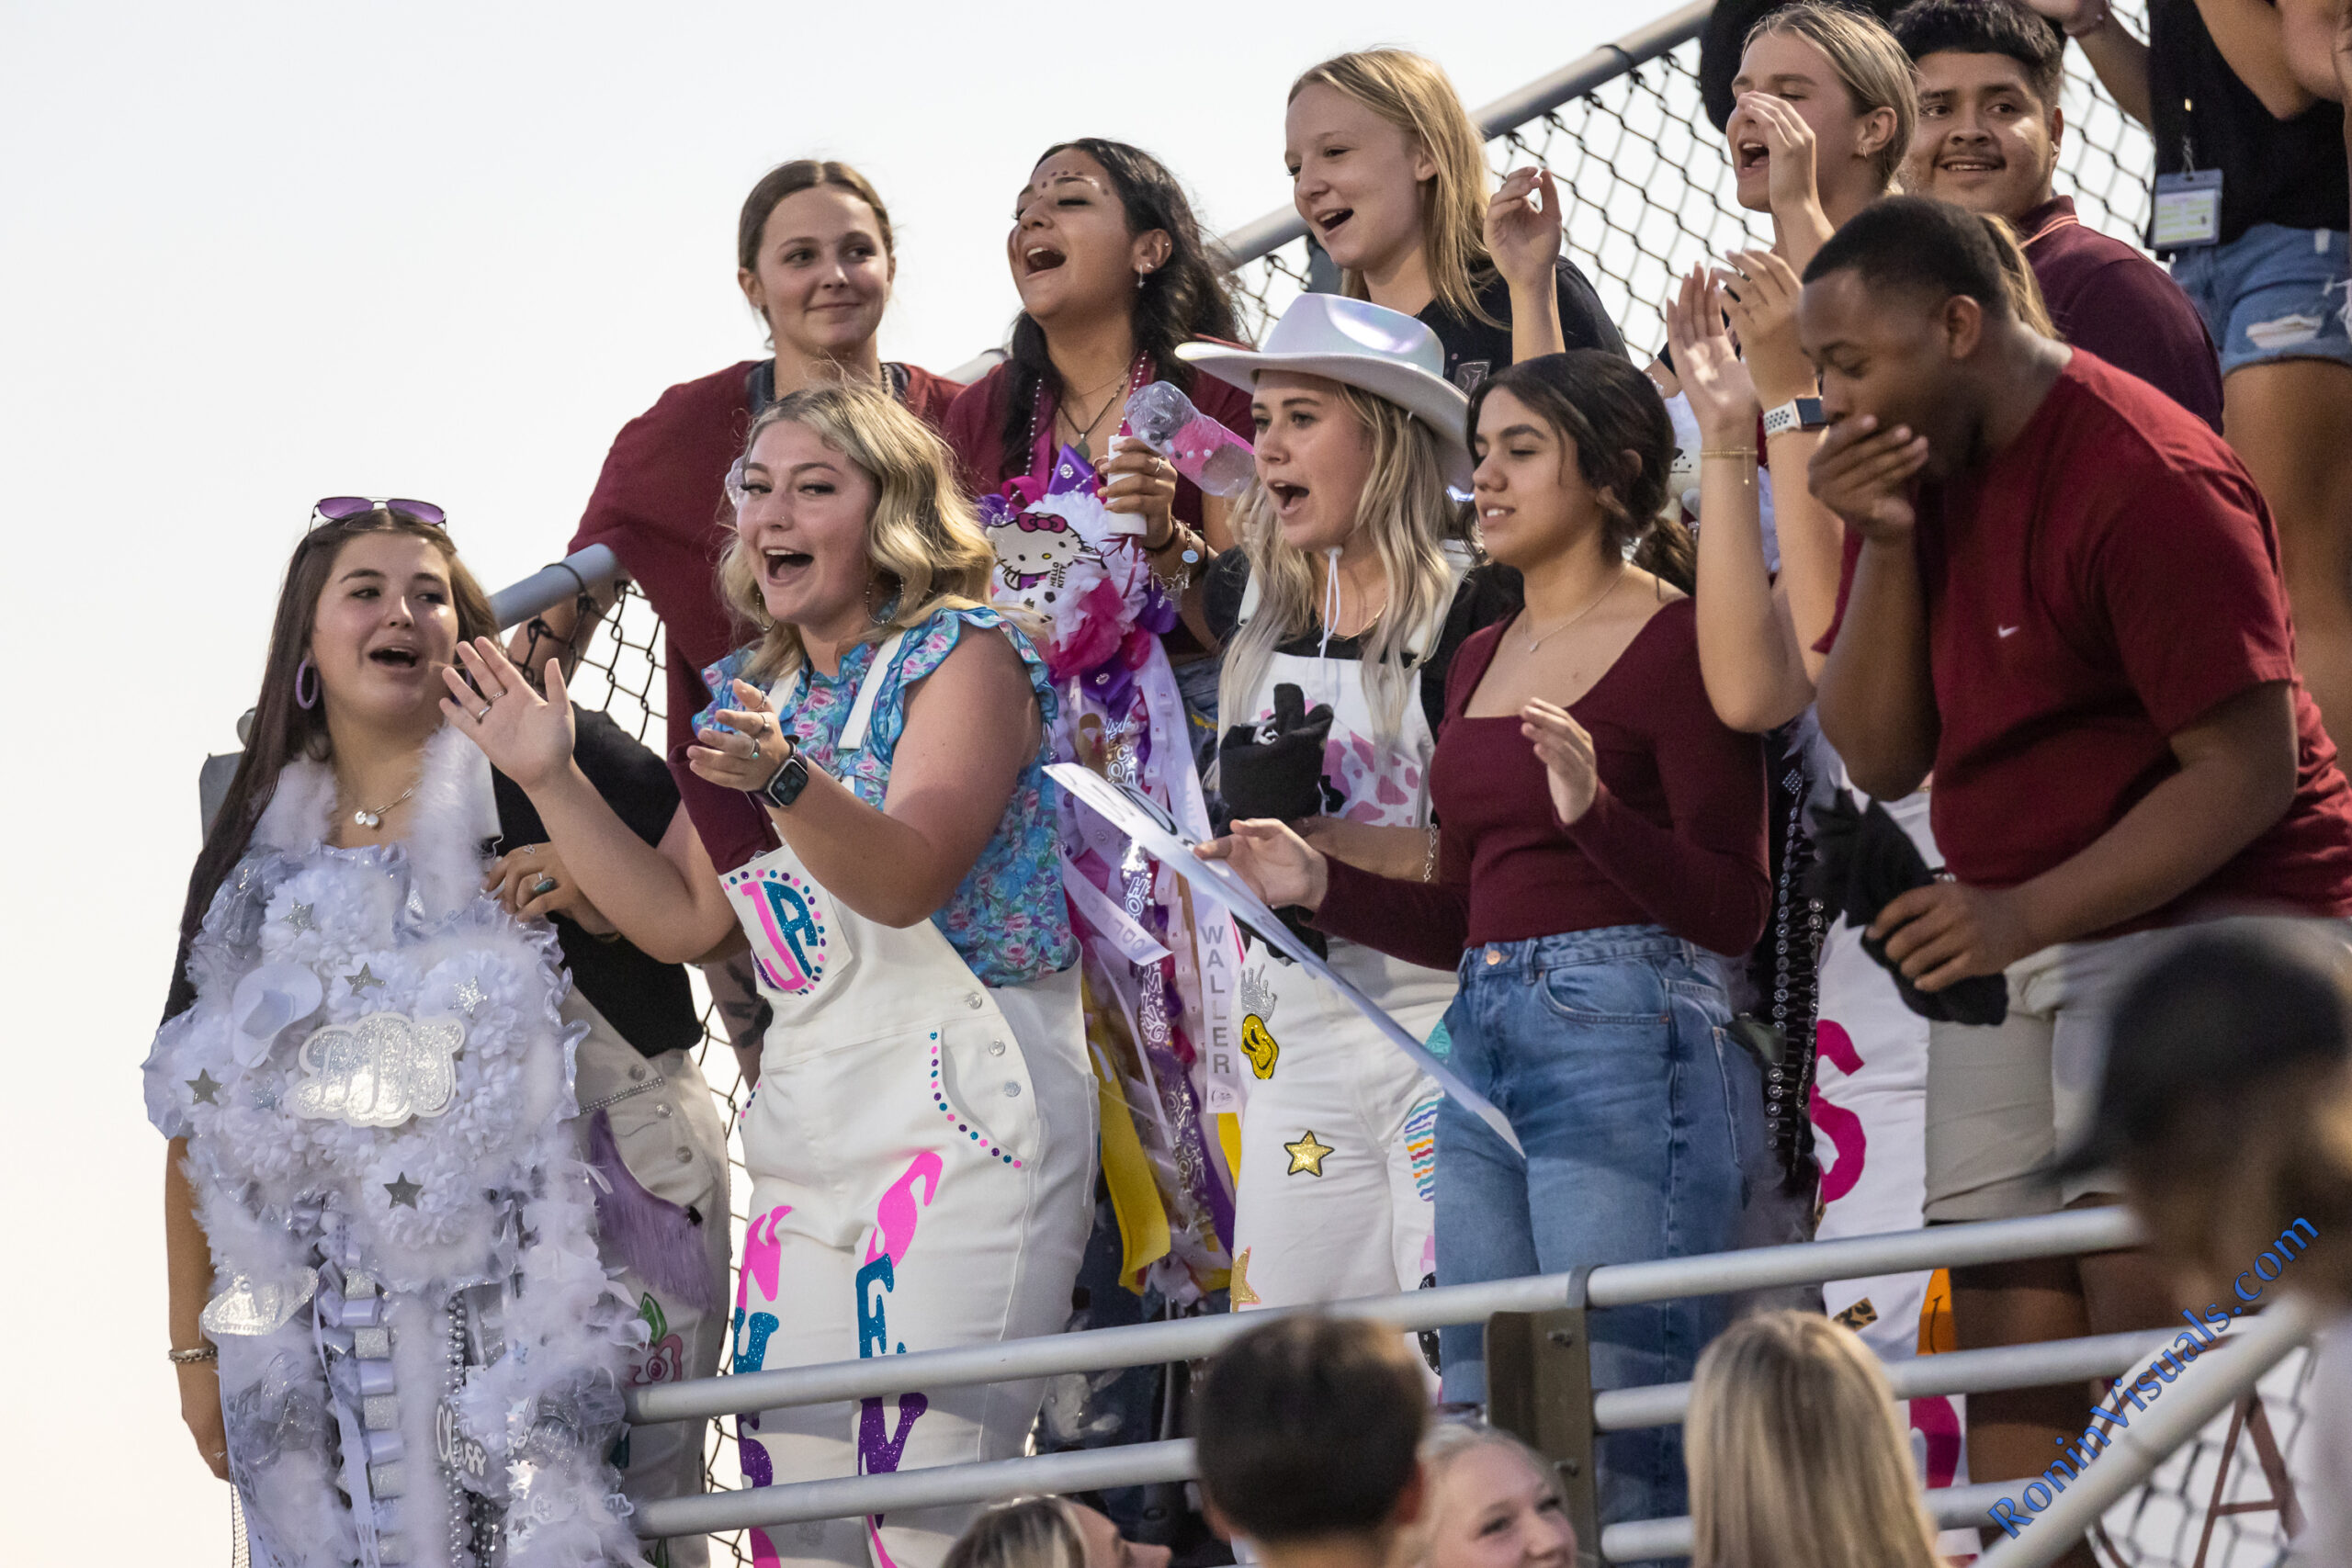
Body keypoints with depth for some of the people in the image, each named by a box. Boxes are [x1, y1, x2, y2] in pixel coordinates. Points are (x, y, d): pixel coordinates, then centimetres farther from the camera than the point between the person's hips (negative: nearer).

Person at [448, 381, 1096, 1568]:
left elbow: (906, 874, -19)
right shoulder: (753, 694, 17)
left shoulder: (964, 654, -3)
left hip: (965, 1112, -7)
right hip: (806, 1133, 7)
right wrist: (550, 779, 8)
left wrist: (785, 781, -36)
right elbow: (680, 917, 15)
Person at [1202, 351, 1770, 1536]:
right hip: (1485, 1052, 8)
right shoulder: (1483, 660, 19)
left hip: (1627, 1044, -8)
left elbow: (1734, 908, -11)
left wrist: (1594, 812, -26)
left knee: (1620, 1458, -11)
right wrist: (1321, 887, 9)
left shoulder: (1673, 642, -5)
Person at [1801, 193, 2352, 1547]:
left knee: (2146, 1296, -19)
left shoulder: (2147, 480, -17)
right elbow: (1880, 758, 4)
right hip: (2006, 936, 8)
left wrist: (2025, 913, -22)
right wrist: (1884, 547, -9)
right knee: (2009, 1342, 2)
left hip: (2197, 915, -8)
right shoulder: (1915, 471, 9)